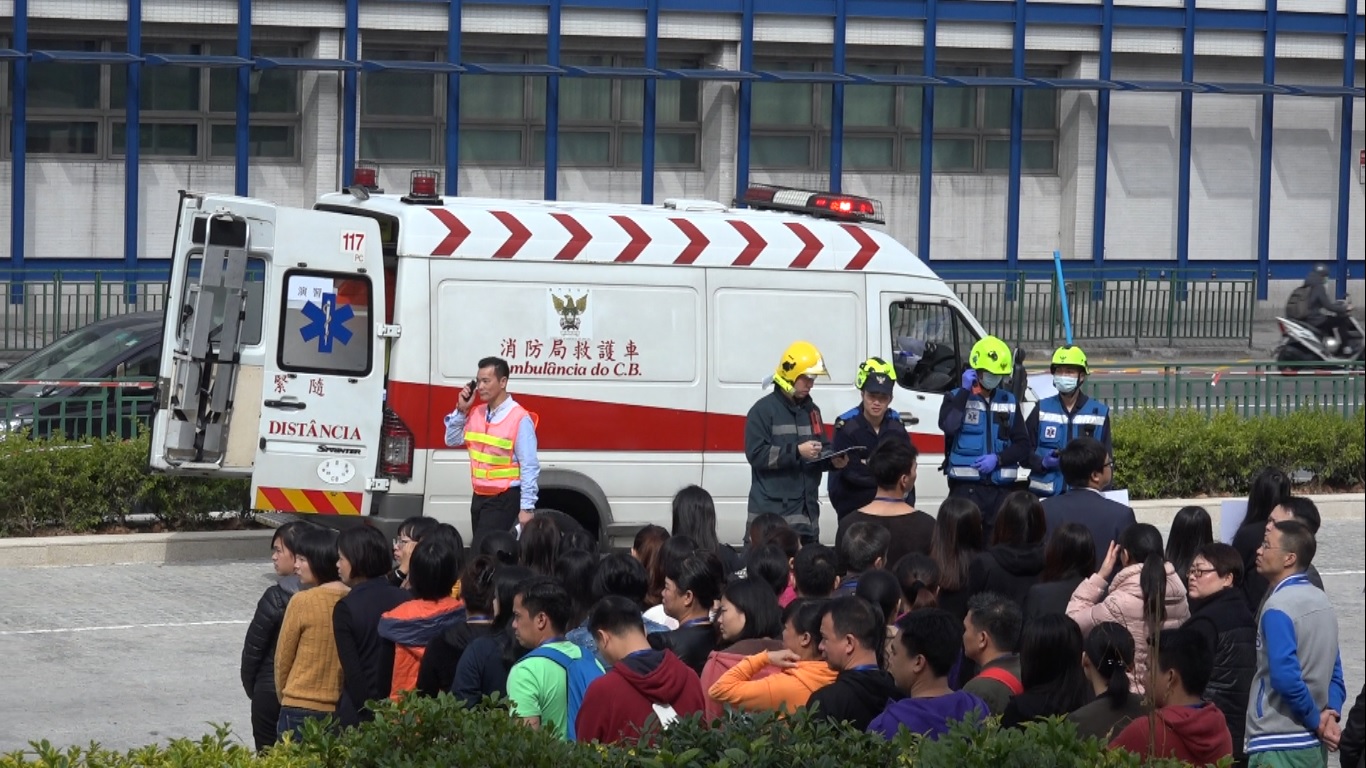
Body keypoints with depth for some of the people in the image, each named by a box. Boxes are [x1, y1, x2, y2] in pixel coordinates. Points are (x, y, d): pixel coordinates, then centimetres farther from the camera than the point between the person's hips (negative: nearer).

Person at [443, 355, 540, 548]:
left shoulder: (520, 419, -15)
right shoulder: (476, 413, 7)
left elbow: (529, 467, -15)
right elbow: (452, 440, 18)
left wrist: (526, 507, -17)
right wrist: (461, 411, 3)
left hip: (504, 500, -8)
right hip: (479, 497, 8)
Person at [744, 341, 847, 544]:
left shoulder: (812, 410, 17)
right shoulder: (764, 410, -4)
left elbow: (820, 452, 22)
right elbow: (756, 454, -14)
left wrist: (832, 460, -1)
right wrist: (797, 452, -20)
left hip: (807, 510, 7)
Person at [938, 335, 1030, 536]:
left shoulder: (1009, 401, 13)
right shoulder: (957, 397, 4)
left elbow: (1023, 445, 10)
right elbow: (948, 426, -17)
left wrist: (998, 459, -8)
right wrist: (965, 390, -12)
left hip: (1001, 489, 4)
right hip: (965, 488, -4)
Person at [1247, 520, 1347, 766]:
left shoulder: (1278, 608, -14)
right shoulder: (1321, 600, 13)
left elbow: (1285, 677, -23)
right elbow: (1334, 669, 14)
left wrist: (1316, 720, -11)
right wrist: (1331, 712, 0)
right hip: (1314, 745, 9)